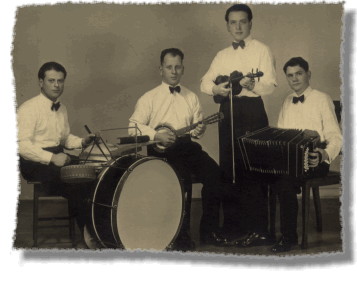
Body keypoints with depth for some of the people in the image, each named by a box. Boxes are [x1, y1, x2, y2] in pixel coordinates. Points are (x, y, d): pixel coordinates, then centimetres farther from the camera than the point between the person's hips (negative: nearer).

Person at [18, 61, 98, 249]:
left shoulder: (62, 110, 14)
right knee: (77, 185, -30)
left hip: (57, 158, 7)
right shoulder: (29, 109, -11)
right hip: (35, 163, -7)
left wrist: (81, 142, 3)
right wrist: (51, 158, -28)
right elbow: (22, 145, -19)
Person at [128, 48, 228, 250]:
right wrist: (157, 135, -15)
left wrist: (199, 130, -6)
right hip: (161, 150, -3)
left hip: (187, 145, 4)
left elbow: (198, 123, 18)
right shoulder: (149, 98, 7)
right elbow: (134, 127, 0)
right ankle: (181, 234, -14)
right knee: (178, 175, -33)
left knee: (214, 173, -21)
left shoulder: (191, 98, 17)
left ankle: (209, 230, -5)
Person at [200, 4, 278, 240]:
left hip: (253, 112, -5)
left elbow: (270, 86, -10)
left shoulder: (262, 50, 1)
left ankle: (258, 228, 3)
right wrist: (216, 88, -10)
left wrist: (252, 84, -31)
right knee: (228, 169, 8)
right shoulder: (223, 55, 17)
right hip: (227, 112, 5)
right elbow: (205, 81, 13)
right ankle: (233, 226, 19)